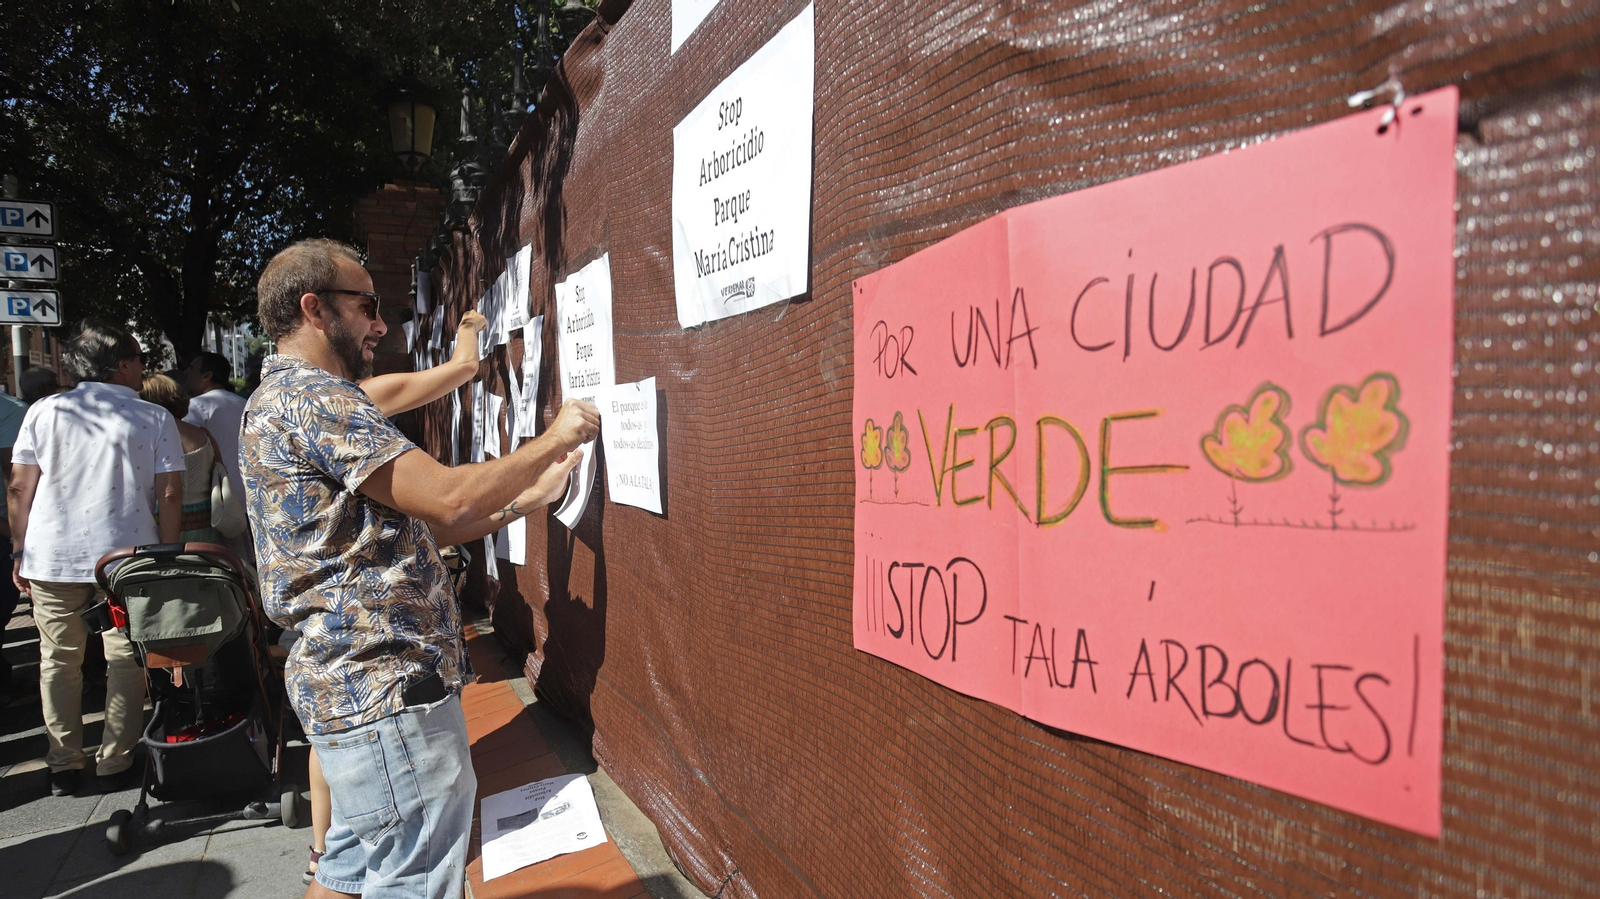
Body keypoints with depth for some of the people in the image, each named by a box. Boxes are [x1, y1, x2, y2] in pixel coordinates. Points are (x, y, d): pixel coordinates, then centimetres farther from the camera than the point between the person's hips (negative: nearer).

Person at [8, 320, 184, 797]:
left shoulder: (44, 411, 5)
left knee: (59, 660, 13)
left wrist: (20, 551, 11)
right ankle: (115, 764, 13)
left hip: (52, 558, 2)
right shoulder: (155, 418, 0)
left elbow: (19, 488, 3)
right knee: (125, 660, 7)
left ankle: (64, 765, 19)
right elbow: (169, 495, -4)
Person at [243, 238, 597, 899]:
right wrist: (553, 439, -9)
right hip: (387, 691, -11)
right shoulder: (313, 397, -15)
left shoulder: (284, 399, 19)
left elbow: (415, 530, 16)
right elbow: (449, 499, -23)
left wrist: (526, 497, 10)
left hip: (356, 685, 11)